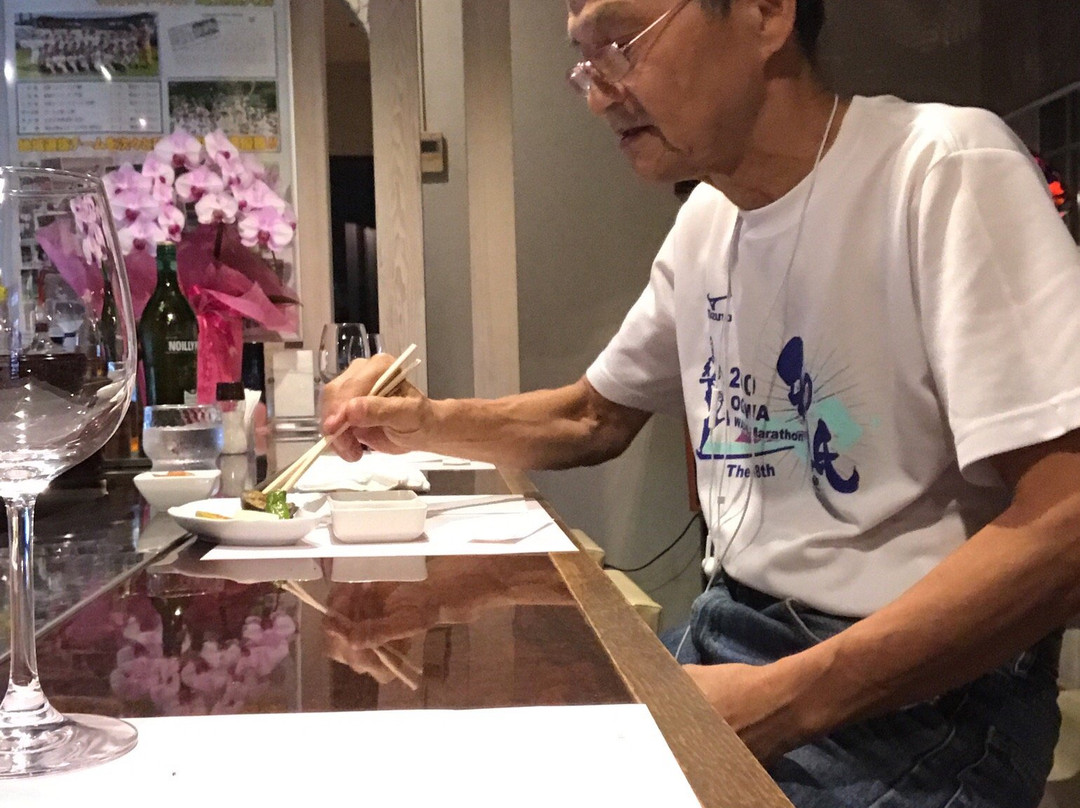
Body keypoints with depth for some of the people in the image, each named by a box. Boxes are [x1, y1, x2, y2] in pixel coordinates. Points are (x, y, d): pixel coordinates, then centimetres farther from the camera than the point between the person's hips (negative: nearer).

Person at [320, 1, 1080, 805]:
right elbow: (595, 418, 20)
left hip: (919, 694, -6)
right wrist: (426, 423, 2)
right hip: (729, 632, 7)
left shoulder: (944, 169, -17)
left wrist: (784, 701, -26)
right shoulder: (705, 221, 6)